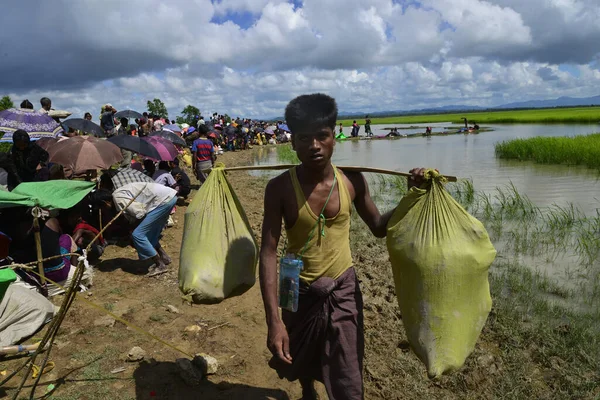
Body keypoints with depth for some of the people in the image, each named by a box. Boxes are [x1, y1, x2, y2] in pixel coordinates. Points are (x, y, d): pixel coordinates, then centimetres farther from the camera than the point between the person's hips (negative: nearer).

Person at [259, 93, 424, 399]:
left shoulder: (352, 181, -11)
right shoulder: (280, 188, -18)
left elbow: (379, 227, 4)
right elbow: (268, 252, -19)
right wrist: (274, 320, -24)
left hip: (343, 291, 1)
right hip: (300, 293, 0)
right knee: (301, 364, 26)